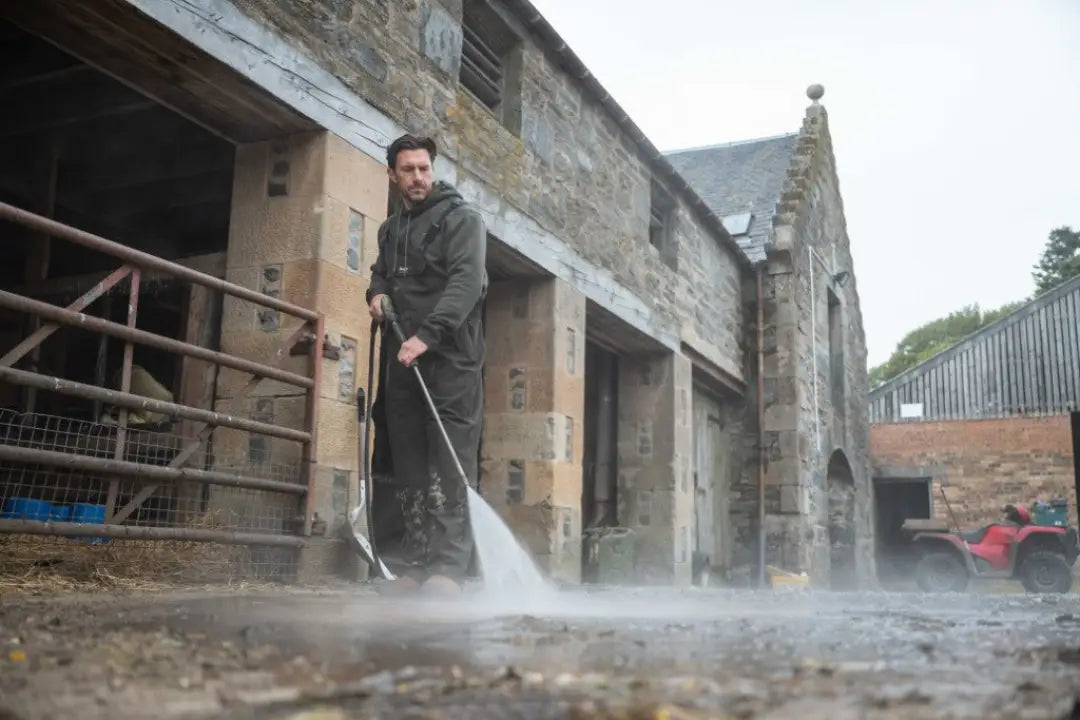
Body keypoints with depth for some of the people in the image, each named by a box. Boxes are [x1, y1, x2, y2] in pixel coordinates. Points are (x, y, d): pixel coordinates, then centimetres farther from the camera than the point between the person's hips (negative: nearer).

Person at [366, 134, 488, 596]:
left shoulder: (461, 218, -1)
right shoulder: (390, 229, 21)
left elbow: (467, 281, -15)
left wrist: (427, 335, -27)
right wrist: (376, 292, 9)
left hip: (451, 356, -7)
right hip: (403, 359, 7)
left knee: (451, 462, -11)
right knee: (410, 464, 4)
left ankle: (449, 567, -13)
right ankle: (418, 565, 8)